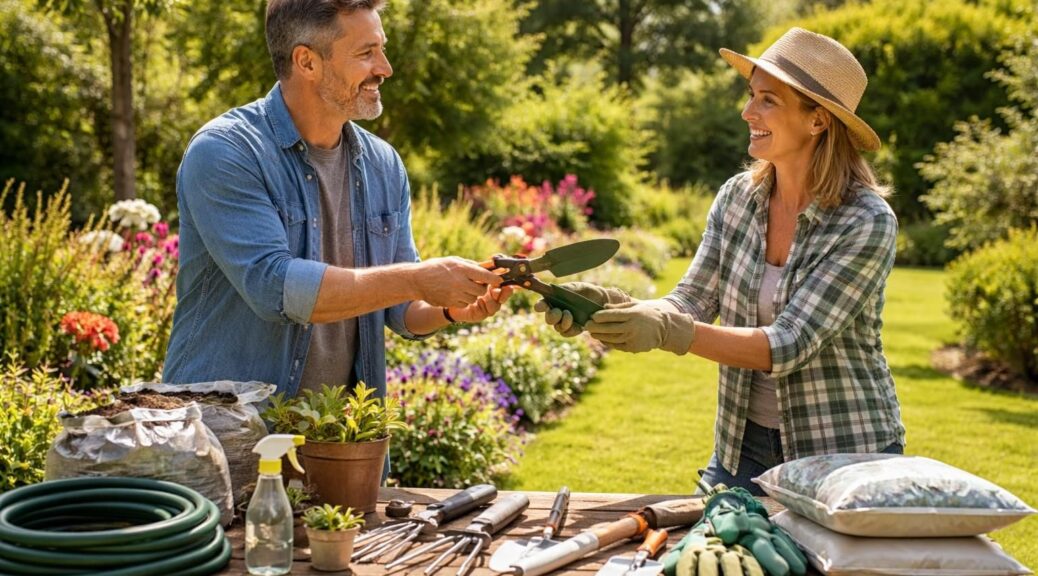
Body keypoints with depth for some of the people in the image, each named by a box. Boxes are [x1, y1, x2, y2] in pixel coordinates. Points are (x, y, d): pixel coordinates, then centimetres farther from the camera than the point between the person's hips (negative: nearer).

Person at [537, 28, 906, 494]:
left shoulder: (868, 224, -18)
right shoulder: (737, 198, -2)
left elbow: (789, 345, -25)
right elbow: (692, 303, -6)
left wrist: (668, 331, -36)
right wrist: (612, 305, -26)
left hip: (847, 454, -4)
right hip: (743, 447, 4)